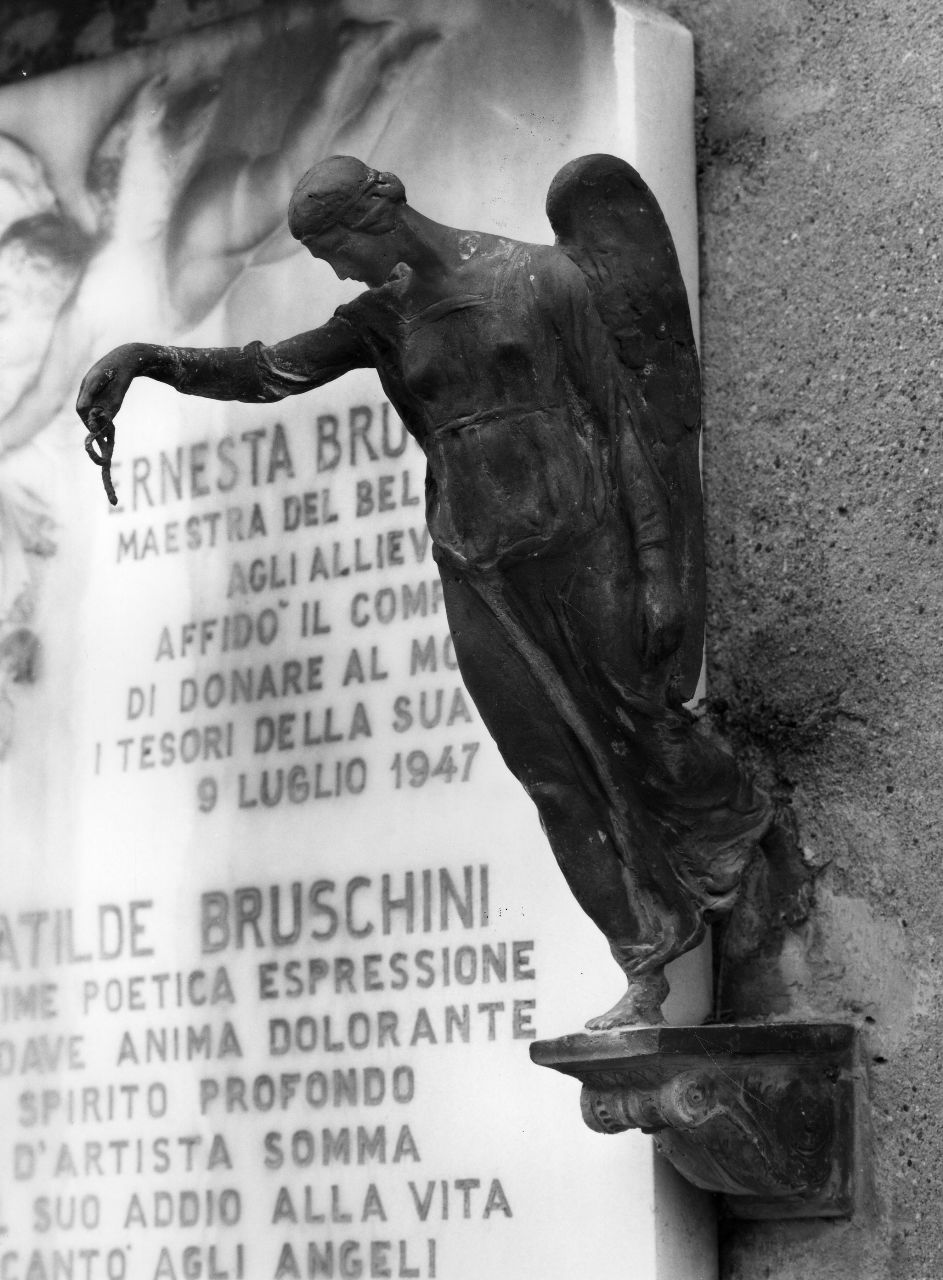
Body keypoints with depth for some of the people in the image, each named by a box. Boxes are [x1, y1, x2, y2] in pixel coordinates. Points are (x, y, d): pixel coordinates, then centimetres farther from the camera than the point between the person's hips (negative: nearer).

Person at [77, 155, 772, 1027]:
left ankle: (731, 821, 34)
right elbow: (272, 370, 1)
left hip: (577, 544, -4)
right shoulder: (387, 318, 11)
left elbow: (619, 420, -2)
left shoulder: (539, 278, -2)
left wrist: (657, 569, -7)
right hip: (477, 575, 4)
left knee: (633, 733, 2)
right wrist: (148, 359, -16)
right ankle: (647, 972, 9)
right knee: (555, 777, 2)